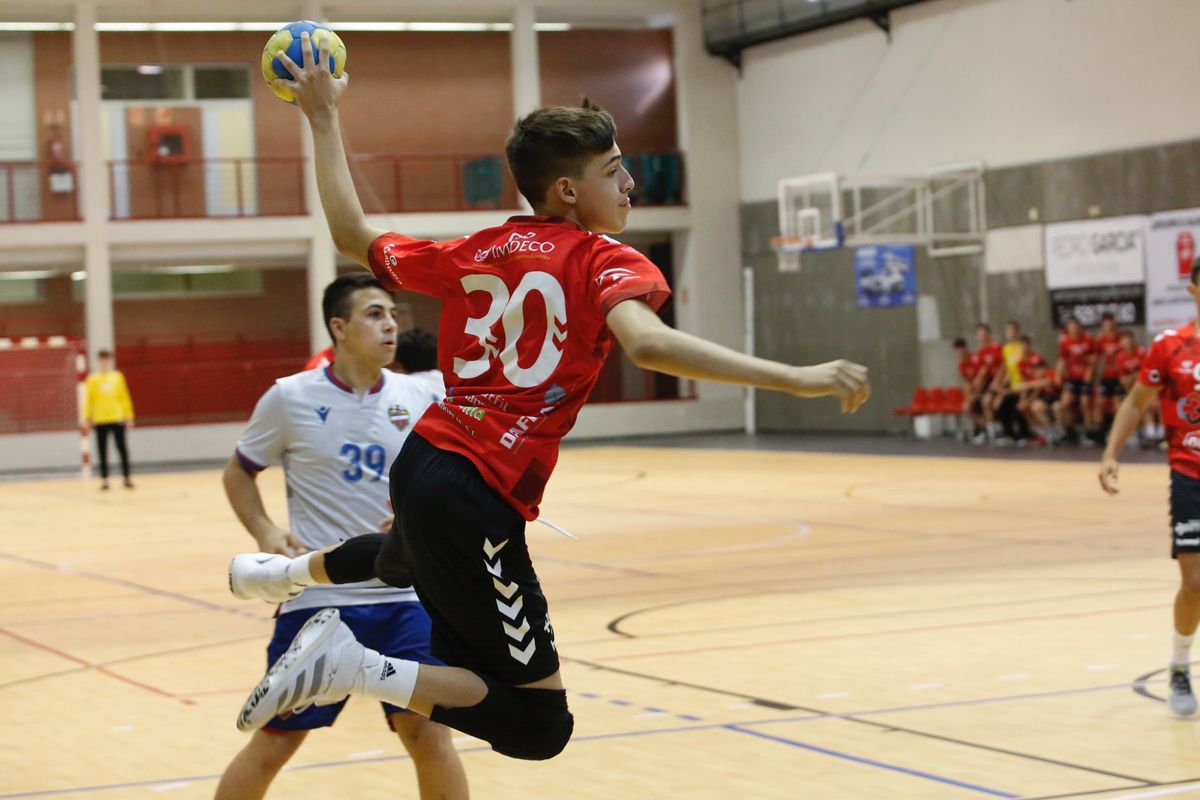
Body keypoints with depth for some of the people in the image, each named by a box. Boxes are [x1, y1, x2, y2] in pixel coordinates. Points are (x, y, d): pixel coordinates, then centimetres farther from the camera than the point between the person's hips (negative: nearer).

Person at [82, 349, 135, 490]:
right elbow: (88, 399, 2)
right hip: (100, 420, -1)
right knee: (102, 451, 3)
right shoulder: (92, 379, 2)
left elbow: (124, 397, 8)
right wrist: (86, 418, -4)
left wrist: (129, 416, 6)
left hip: (117, 418, 1)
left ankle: (126, 478, 6)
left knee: (122, 448, 1)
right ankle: (104, 480, 7)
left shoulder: (117, 377, 6)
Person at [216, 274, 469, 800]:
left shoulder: (414, 398, 2)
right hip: (318, 600, -2)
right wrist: (264, 532, -9)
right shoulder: (291, 398, -5)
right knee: (275, 743, 4)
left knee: (430, 736, -4)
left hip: (403, 598, 2)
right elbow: (238, 472, 8)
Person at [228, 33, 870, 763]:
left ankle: (287, 573, 67)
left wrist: (324, 120, 32)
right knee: (540, 723, -5)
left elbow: (353, 235, 20)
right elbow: (647, 343, -30)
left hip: (422, 464, 8)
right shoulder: (606, 263, -9)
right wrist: (798, 380, -35)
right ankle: (356, 668, -17)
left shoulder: (473, 253, 8)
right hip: (478, 506, -8)